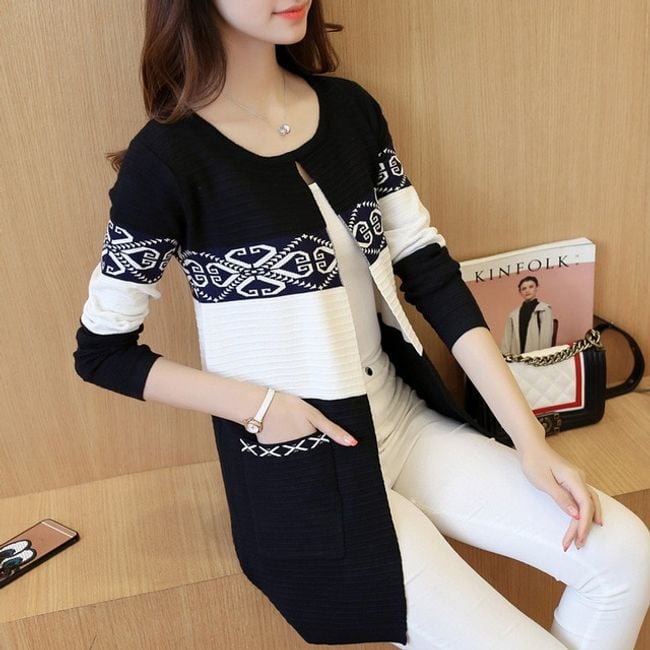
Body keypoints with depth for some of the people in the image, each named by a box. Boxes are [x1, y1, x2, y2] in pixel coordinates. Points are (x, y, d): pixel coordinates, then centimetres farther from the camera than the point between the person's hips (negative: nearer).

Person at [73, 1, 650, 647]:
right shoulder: (167, 159, -15)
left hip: (405, 418, 6)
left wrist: (530, 440, -5)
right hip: (299, 470, -5)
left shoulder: (350, 109, 2)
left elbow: (430, 273, 0)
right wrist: (258, 404, -17)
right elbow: (100, 352, -6)